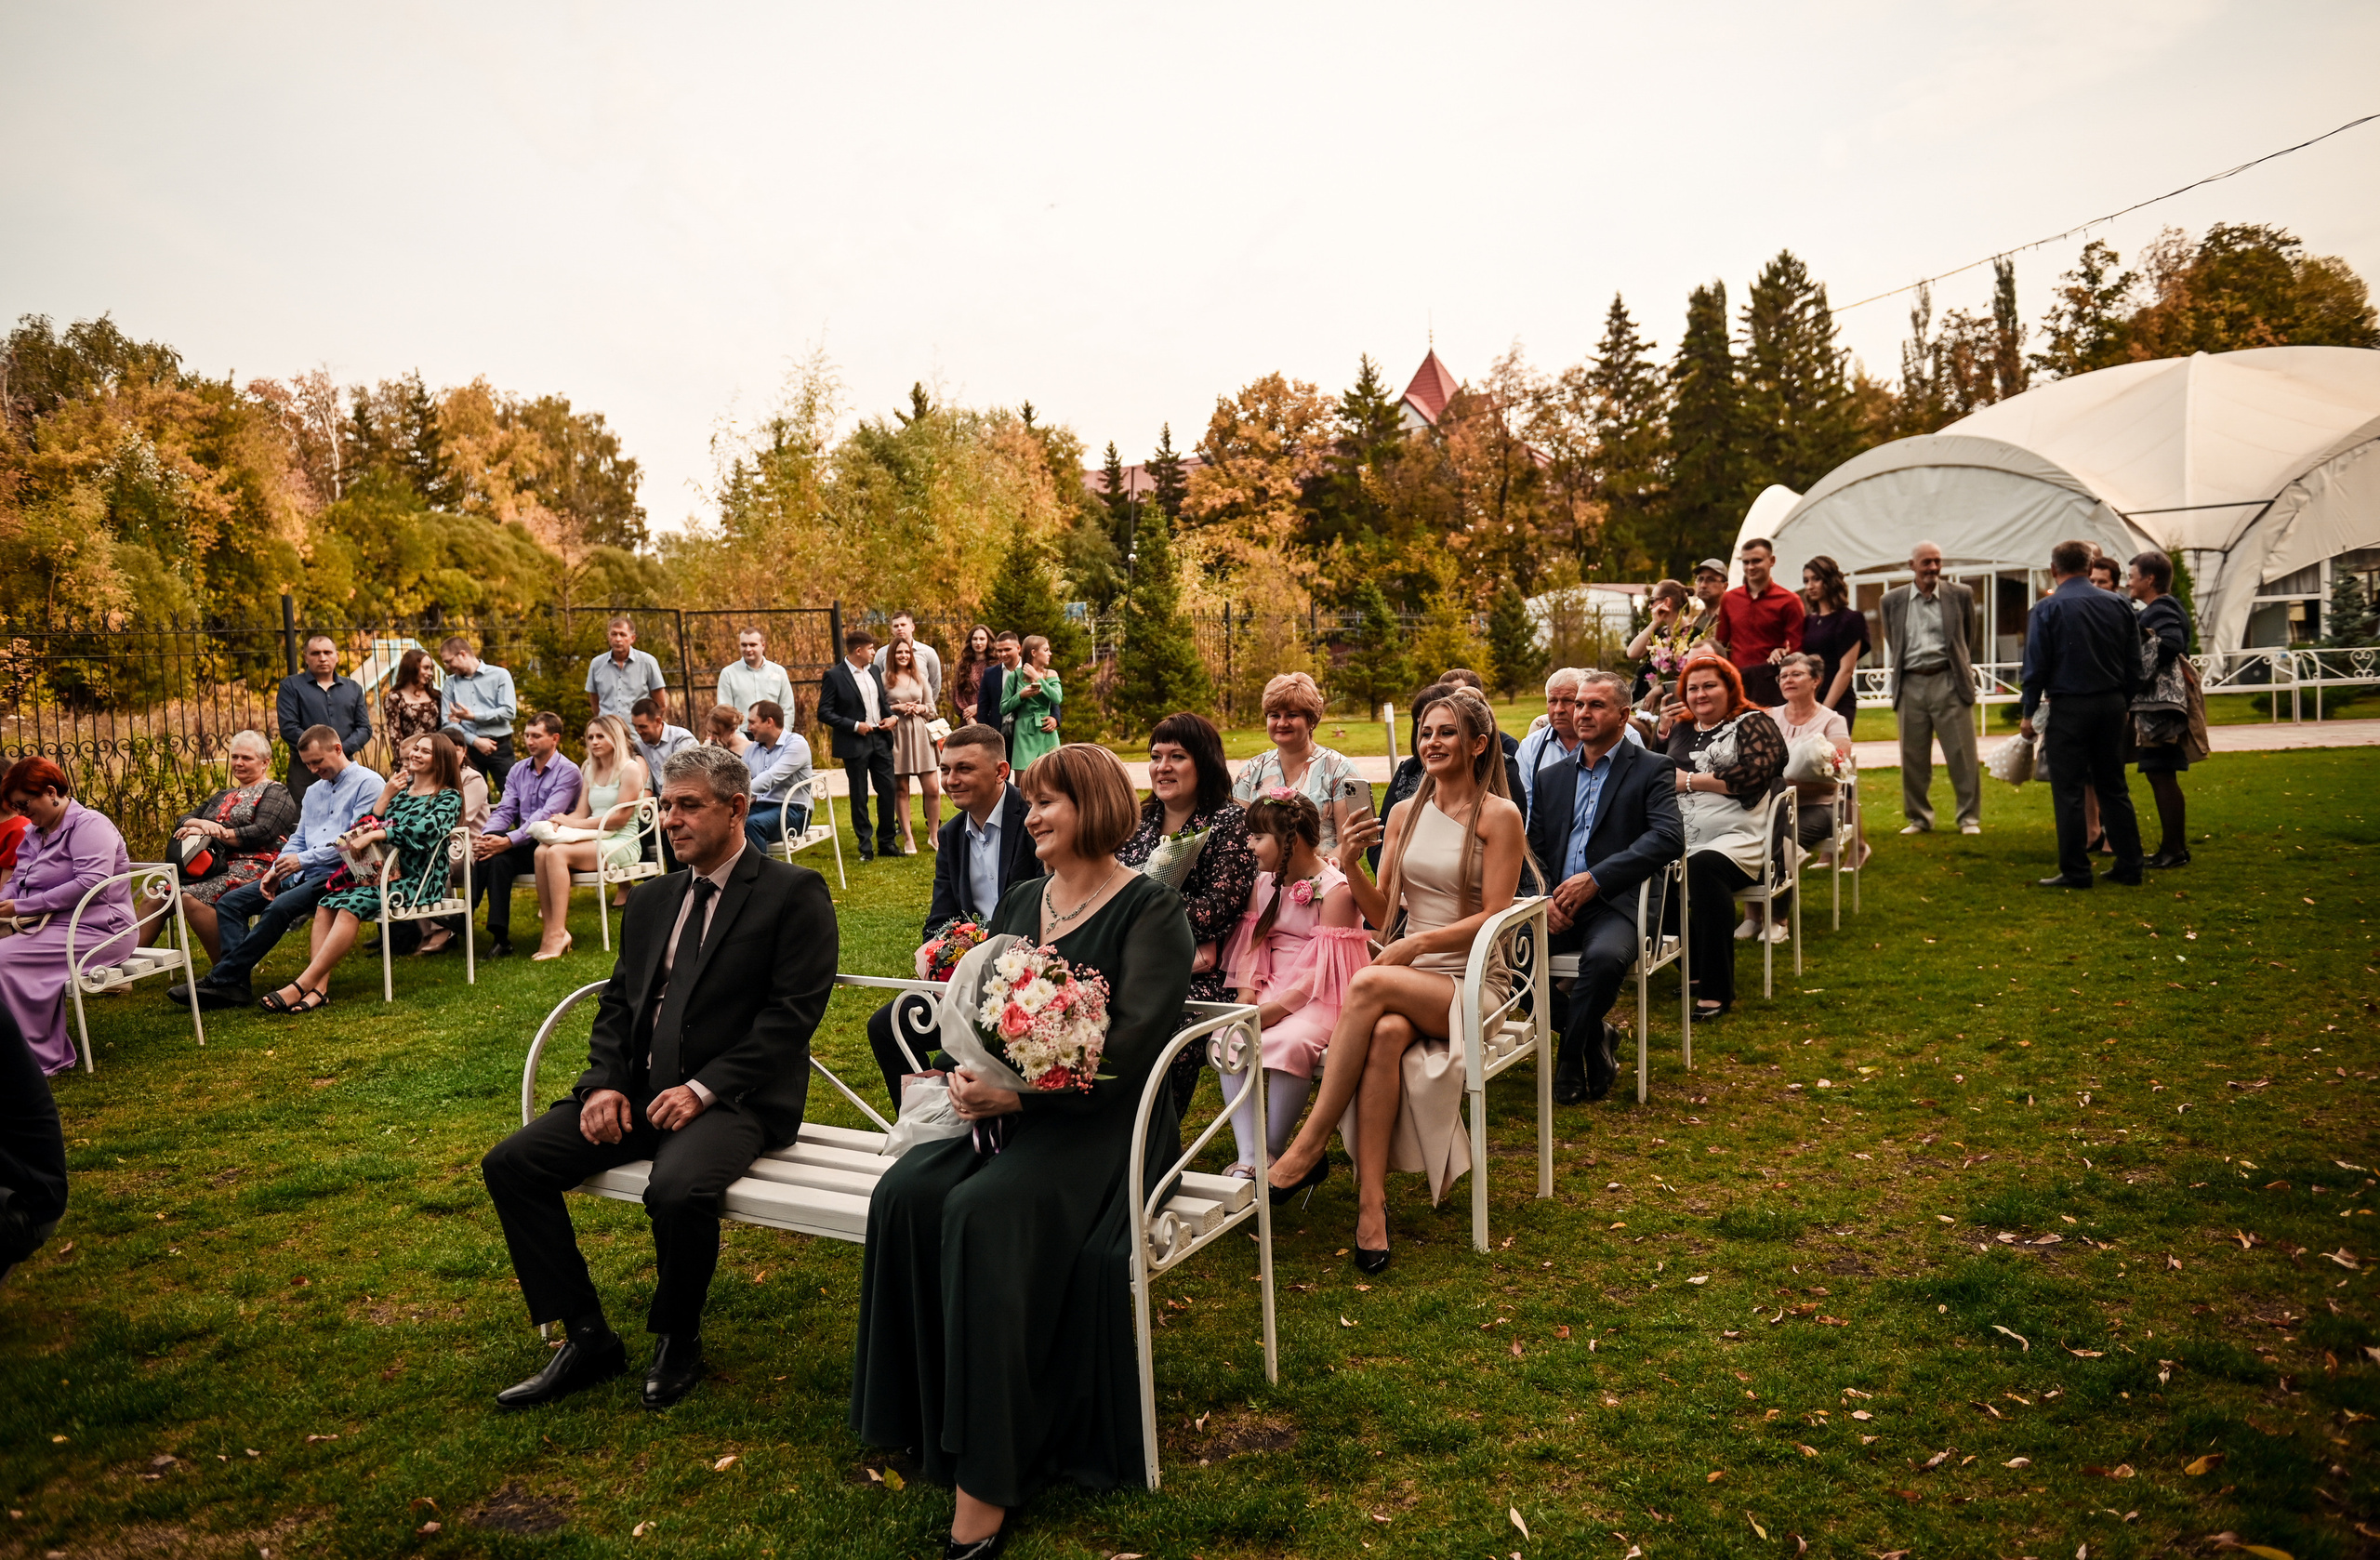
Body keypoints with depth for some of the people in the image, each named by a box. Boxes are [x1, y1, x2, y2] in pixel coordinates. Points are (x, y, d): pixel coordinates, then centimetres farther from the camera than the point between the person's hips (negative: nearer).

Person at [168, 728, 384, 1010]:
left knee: (279, 907, -31)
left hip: (337, 874, -9)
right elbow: (298, 839, 23)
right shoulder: (313, 791, 25)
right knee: (229, 902, -4)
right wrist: (275, 870, 4)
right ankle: (236, 985, -18)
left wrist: (303, 859, -14)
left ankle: (219, 981, -25)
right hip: (301, 873, 9)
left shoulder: (367, 783, -4)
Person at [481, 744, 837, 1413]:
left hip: (737, 1099, -7)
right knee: (510, 1163, -8)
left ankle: (677, 1343, -4)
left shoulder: (794, 893, -4)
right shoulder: (651, 900, 18)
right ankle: (587, 1338, 2)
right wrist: (606, 1082, -3)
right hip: (638, 1091, 7)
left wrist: (704, 1088, -20)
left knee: (678, 1188, -34)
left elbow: (791, 1014, -13)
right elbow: (617, 1003, 17)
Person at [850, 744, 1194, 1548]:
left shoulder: (1149, 910, -6)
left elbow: (1131, 1041, -17)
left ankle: (986, 1476, -22)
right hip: (1005, 1108, 7)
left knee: (981, 1213, -32)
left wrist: (1018, 1091, -24)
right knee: (905, 1195, -21)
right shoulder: (1021, 901, 16)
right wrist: (965, 1072, -9)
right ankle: (928, 1414, -8)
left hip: (1098, 1121, -6)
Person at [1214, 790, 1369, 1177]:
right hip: (1271, 991, 7)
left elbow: (1322, 970, -16)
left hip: (1320, 998, -6)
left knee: (1288, 1043, -36)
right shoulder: (1264, 883, 13)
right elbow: (1251, 946, 9)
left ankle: (1274, 1154, -17)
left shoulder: (1336, 889, -11)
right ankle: (1248, 1159, -25)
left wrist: (1274, 1009, -21)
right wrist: (1246, 1002, -8)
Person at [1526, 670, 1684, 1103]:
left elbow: (1669, 838, -12)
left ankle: (1571, 1058, -10)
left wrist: (1595, 879, -19)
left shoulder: (1651, 771, 5)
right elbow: (1534, 847, 15)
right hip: (1556, 906, 5)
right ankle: (1594, 1036, -1)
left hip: (1615, 905, -5)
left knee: (1604, 956, -37)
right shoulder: (1552, 775, 20)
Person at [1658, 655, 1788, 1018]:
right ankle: (1693, 966, -5)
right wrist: (1663, 731, 14)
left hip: (1736, 839, -5)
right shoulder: (1682, 728, 24)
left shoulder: (1752, 723, 6)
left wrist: (1690, 780, -5)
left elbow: (1755, 774, -12)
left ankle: (1717, 991, -29)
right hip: (1681, 841, 6)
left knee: (1703, 868, -38)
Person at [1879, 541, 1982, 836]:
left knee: (1962, 754, -1)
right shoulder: (1893, 600, 7)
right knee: (1913, 757, 6)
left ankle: (1969, 817, 9)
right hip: (1910, 685, 2)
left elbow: (1969, 637, 16)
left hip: (1949, 682, -2)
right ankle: (1919, 817, 18)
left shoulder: (1960, 594, 3)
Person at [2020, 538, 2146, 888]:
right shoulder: (2119, 605, 6)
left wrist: (2029, 712, -1)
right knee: (2114, 787, 13)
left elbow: (2036, 666, -9)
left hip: (2069, 706, -5)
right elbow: (2134, 663, 9)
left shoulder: (2046, 610, -8)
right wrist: (2125, 704, 18)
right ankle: (2129, 865, 15)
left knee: (2068, 791, 0)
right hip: (2112, 704, 5)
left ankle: (2075, 871, 0)